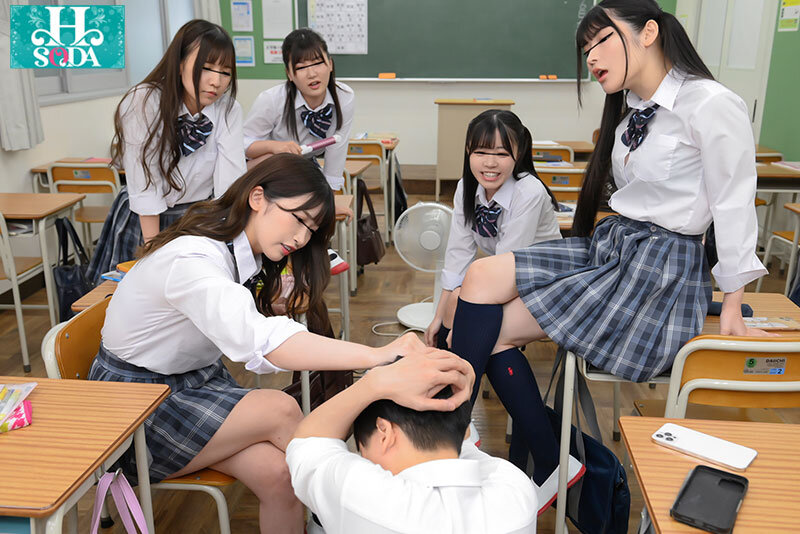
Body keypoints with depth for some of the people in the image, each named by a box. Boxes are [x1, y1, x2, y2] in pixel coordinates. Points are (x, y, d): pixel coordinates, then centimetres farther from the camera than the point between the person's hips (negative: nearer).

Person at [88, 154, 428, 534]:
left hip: (198, 380, 7)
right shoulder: (192, 261, -30)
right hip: (136, 400, -7)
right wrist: (377, 357, -57)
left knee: (277, 473, -18)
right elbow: (260, 341, -47)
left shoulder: (246, 256, 0)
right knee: (279, 410, -24)